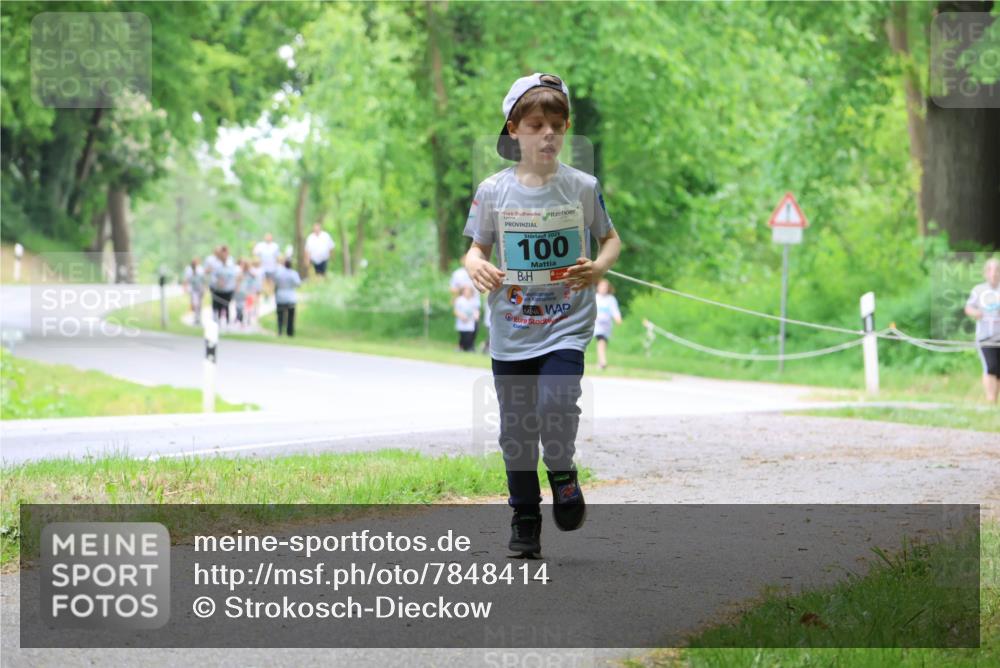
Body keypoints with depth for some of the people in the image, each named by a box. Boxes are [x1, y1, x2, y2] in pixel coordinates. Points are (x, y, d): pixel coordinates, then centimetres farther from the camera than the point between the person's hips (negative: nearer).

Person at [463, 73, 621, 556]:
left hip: (566, 325, -2)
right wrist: (476, 267, -14)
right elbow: (477, 247, 10)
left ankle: (562, 472, 9)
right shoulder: (493, 191, 0)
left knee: (555, 407, -23)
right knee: (516, 430, 7)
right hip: (510, 331, 2)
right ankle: (524, 518, 24)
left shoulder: (582, 187, -2)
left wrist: (600, 267, -11)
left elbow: (610, 238, 11)